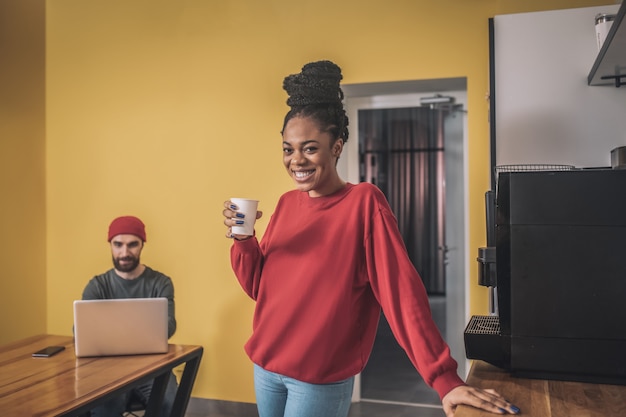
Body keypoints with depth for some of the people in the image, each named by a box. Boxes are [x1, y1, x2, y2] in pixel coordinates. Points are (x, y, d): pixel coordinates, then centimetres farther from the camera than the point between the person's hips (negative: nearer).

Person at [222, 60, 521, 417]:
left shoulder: (364, 202, -15)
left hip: (320, 380, -6)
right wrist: (243, 240, -12)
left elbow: (400, 290, -21)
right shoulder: (287, 203, 3)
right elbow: (258, 287, 5)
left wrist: (443, 376, -25)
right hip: (265, 367, 6)